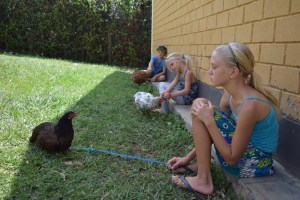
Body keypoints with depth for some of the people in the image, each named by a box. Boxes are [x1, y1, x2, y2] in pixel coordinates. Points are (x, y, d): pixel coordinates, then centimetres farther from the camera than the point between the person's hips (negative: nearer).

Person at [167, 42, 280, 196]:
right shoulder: (230, 94, -3)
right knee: (201, 109, 8)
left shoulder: (250, 104, -29)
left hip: (256, 165, -8)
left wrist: (208, 120, -26)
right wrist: (188, 157, 7)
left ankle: (203, 181, -10)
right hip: (244, 150, 9)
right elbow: (210, 130, 6)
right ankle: (201, 163, 13)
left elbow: (232, 158, -23)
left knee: (199, 106, -19)